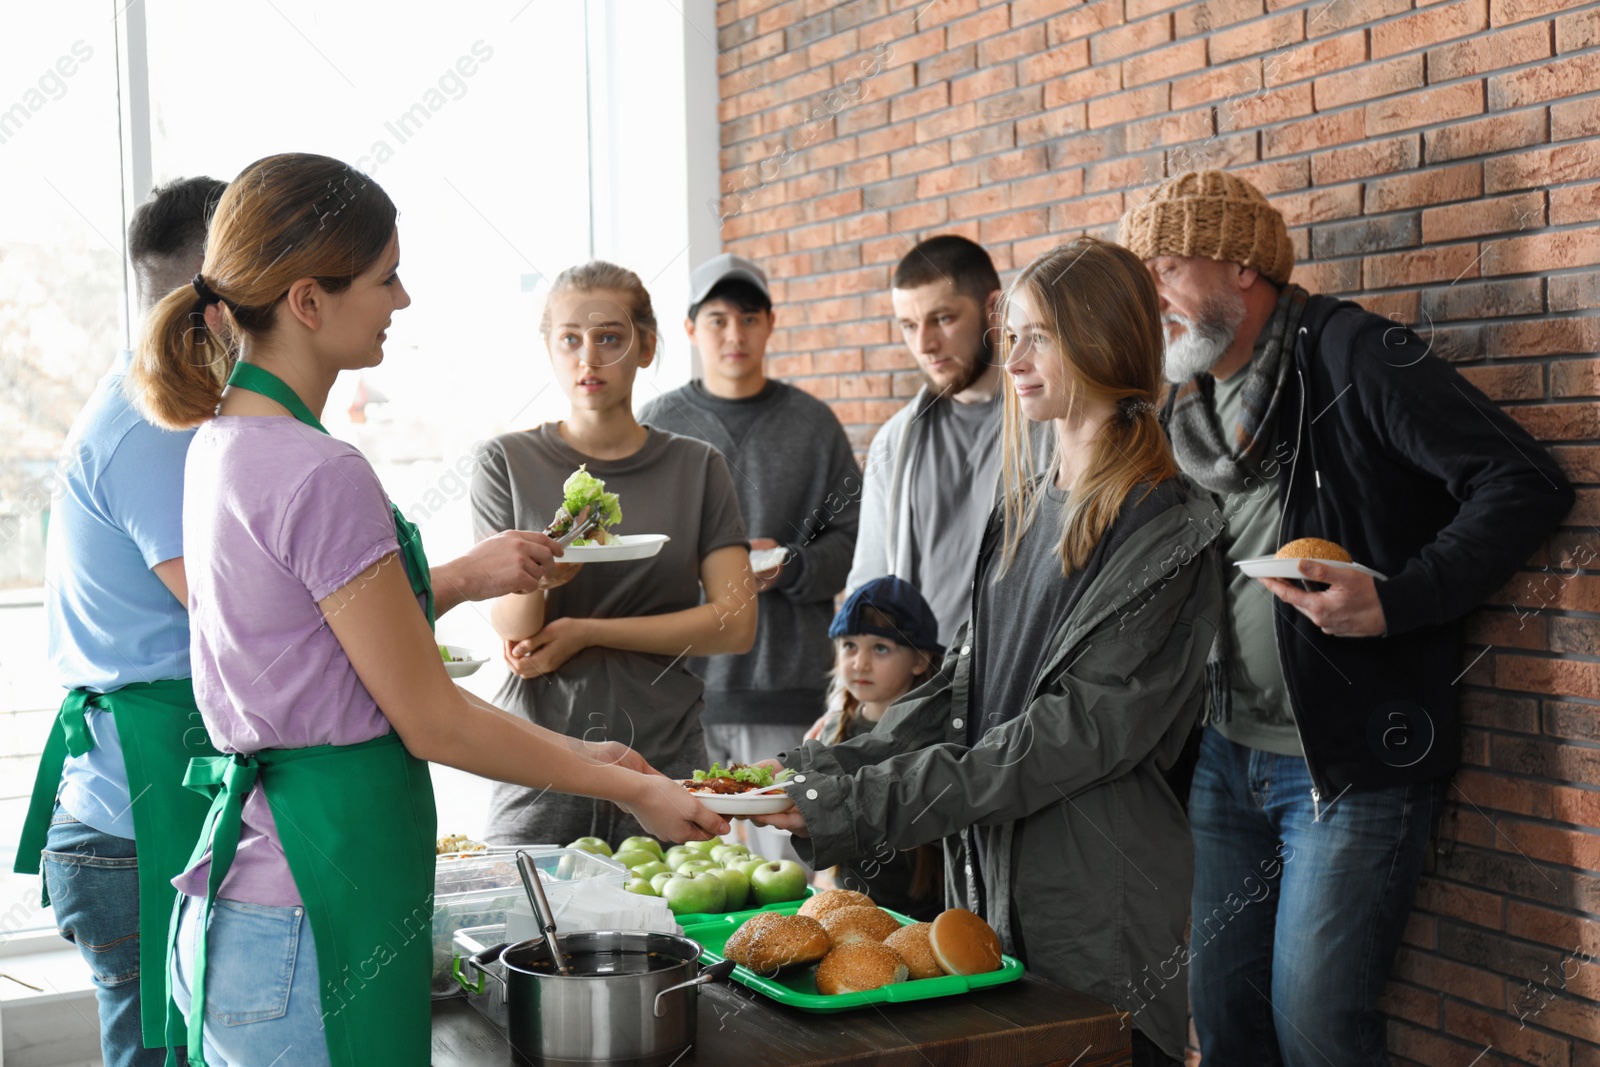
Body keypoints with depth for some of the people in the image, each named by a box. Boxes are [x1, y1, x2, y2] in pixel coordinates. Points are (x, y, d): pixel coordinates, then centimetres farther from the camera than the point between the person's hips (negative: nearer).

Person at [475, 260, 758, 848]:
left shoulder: (696, 467, 6)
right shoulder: (508, 462, 3)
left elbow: (735, 624, -2)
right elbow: (512, 632, -5)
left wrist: (584, 633, -7)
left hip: (663, 752, 1)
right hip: (541, 758, -1)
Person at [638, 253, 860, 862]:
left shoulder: (813, 424, 9)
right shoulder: (658, 423, 9)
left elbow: (853, 538, 6)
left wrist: (791, 567, -11)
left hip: (786, 681, 0)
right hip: (682, 679, 0)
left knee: (788, 861, 0)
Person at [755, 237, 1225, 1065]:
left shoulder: (1164, 531, -12)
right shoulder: (1022, 508, 13)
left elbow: (1085, 727, -19)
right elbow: (965, 678, 11)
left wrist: (876, 803, -21)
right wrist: (844, 767, -5)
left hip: (1097, 901, -7)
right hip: (986, 875, 7)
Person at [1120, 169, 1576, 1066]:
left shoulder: (1350, 353, -13)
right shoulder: (1190, 400, 10)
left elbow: (1526, 483, -17)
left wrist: (1396, 602, -28)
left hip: (1352, 767, -7)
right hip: (1228, 758, 7)